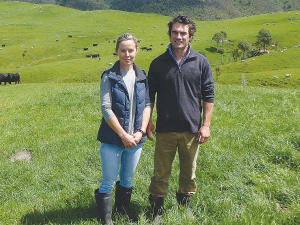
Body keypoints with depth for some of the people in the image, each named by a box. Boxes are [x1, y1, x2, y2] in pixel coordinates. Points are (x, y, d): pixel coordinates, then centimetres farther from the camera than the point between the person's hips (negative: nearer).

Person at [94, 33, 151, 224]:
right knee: (108, 183, 2)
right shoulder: (109, 77, -7)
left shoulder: (142, 77, 5)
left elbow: (147, 104, 6)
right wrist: (123, 135, -14)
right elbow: (106, 109, -11)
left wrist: (141, 132, -6)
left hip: (136, 140, 4)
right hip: (112, 140, -4)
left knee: (127, 180, 17)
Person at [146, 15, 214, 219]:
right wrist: (148, 121, 2)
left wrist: (206, 125, -2)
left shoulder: (201, 62, 2)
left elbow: (208, 96, 3)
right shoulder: (158, 63, 3)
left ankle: (185, 207, 32)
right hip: (165, 129, 0)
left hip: (192, 129, 1)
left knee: (189, 172, 14)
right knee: (161, 173, 6)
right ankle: (157, 212, 20)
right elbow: (150, 96, 9)